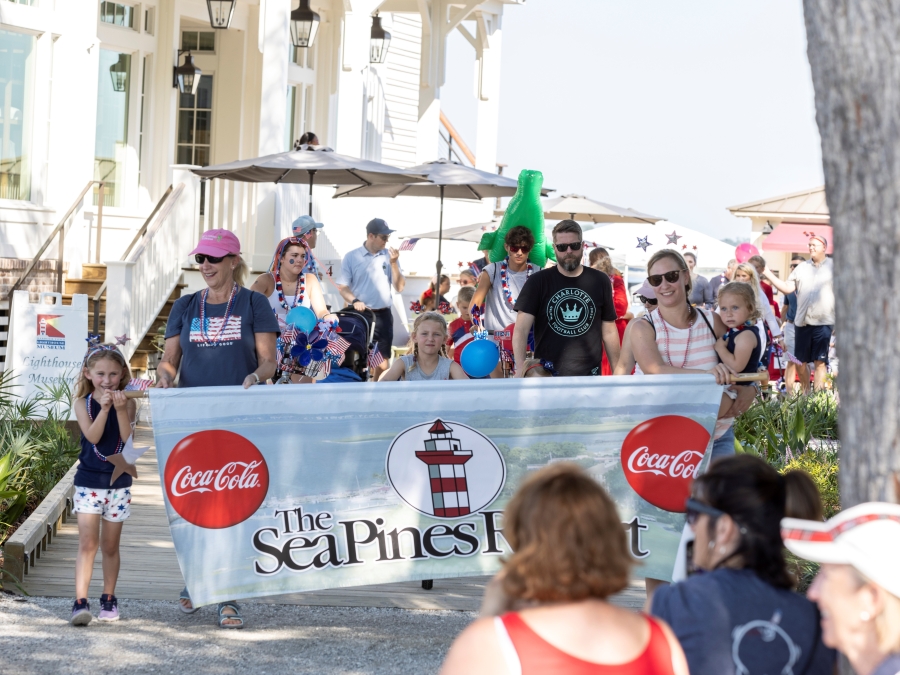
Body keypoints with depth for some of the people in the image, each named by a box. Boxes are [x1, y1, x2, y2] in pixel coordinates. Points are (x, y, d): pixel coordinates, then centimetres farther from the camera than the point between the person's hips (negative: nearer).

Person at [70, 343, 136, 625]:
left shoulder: (127, 403, -2)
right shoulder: (82, 403, -2)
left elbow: (127, 439, -15)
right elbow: (92, 435, -16)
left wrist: (120, 409, -25)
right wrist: (104, 408, -25)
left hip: (118, 482, 1)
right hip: (88, 482, -1)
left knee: (110, 545, 11)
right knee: (87, 543, -8)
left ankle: (108, 599, 23)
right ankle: (80, 602, -12)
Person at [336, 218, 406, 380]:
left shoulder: (389, 256, 5)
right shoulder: (352, 257, -1)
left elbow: (399, 287, 3)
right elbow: (342, 287, -2)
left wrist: (393, 264, -10)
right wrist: (354, 301, -21)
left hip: (383, 315, 2)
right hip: (359, 314, -2)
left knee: (383, 359, 6)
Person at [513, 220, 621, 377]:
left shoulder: (600, 282, 4)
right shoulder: (538, 282, -2)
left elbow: (609, 331, 10)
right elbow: (521, 329, -10)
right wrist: (521, 369, -23)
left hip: (589, 375, 2)